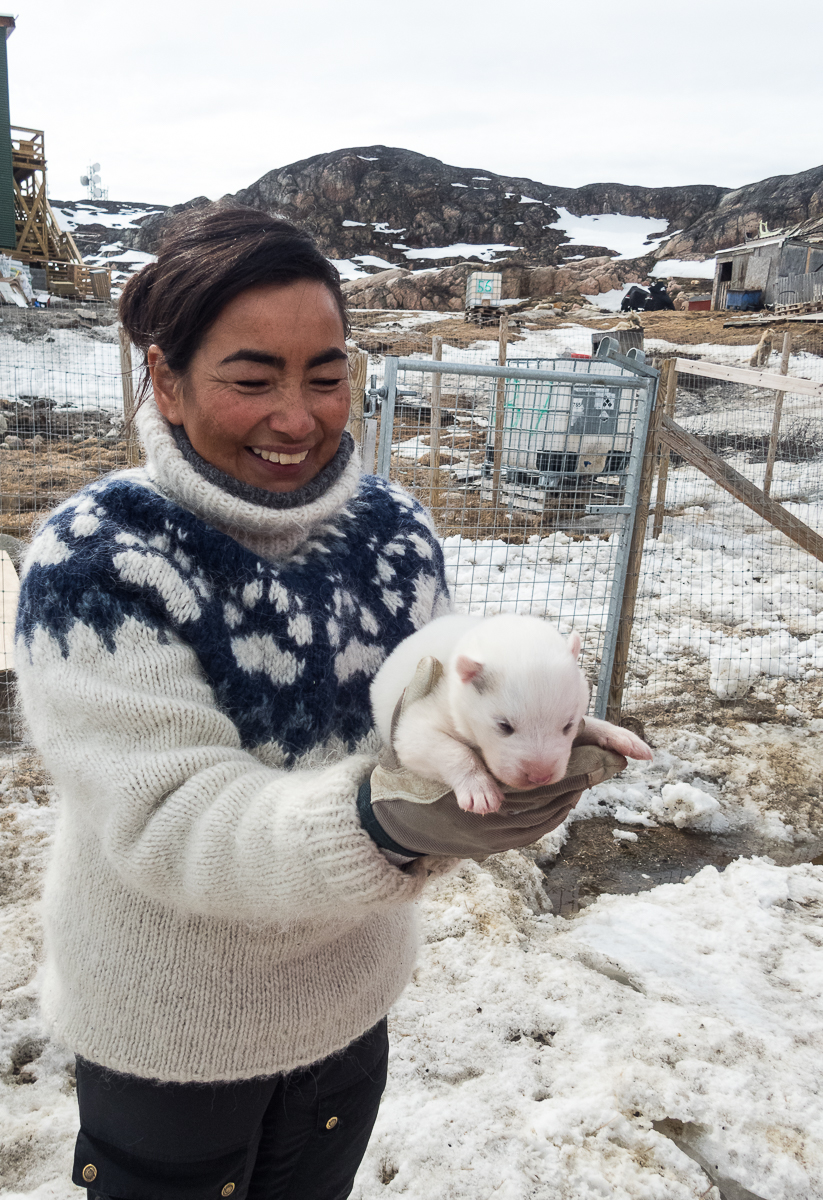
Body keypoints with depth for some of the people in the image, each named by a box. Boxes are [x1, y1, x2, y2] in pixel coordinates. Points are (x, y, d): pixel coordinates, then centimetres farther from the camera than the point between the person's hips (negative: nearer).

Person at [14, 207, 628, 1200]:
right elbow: (167, 821, -29)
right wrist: (374, 820, -45)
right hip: (168, 1034, -4)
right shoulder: (96, 560, -23)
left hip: (353, 999, 5)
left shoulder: (394, 531, -9)